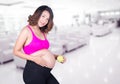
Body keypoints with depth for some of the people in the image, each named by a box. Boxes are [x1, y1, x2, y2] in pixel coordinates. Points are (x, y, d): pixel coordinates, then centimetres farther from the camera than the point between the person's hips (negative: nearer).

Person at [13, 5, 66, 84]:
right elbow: (16, 51, -8)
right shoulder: (27, 30, -7)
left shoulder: (43, 33, 12)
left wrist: (56, 56, 4)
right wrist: (35, 59, -18)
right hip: (34, 71, -7)